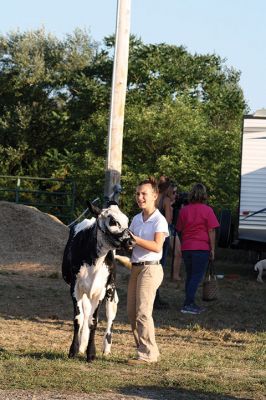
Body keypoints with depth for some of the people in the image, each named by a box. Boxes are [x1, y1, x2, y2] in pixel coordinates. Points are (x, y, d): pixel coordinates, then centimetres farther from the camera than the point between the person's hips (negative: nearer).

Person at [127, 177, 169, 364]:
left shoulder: (159, 220, -8)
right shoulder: (136, 219, 14)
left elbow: (157, 246, -20)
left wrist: (135, 239, -24)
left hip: (150, 268, -8)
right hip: (136, 268, 8)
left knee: (143, 312, -11)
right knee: (132, 312, 8)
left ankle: (148, 354, -7)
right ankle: (144, 348, 17)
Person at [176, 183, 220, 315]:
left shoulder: (184, 210, 8)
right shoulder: (207, 210, -7)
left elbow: (180, 230, 16)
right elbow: (211, 231, -7)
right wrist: (212, 249, -1)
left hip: (186, 248, 5)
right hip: (201, 248, -5)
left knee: (190, 276, 15)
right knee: (197, 276, -4)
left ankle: (190, 304, 19)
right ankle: (188, 305, -12)